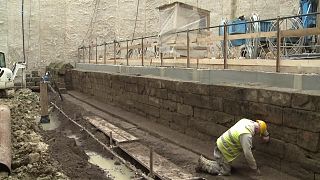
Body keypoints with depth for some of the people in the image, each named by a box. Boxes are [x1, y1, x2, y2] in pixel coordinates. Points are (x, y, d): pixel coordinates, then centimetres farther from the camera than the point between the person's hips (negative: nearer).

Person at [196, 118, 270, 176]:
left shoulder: (247, 121, -4)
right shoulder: (246, 135, -30)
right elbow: (247, 154, -29)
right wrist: (255, 169, -17)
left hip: (221, 144, 10)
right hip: (223, 151, -10)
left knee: (227, 165, 21)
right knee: (225, 172, -3)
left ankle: (204, 161, 18)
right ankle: (203, 164, 2)